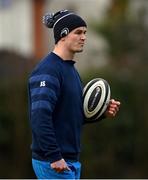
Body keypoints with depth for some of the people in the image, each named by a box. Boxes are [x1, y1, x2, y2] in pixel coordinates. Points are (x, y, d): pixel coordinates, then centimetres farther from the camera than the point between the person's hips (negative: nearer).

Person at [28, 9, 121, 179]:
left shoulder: (70, 69, 16)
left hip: (71, 160, 10)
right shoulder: (48, 70, -14)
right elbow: (40, 116, -23)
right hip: (54, 162, -10)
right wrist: (54, 157, -25)